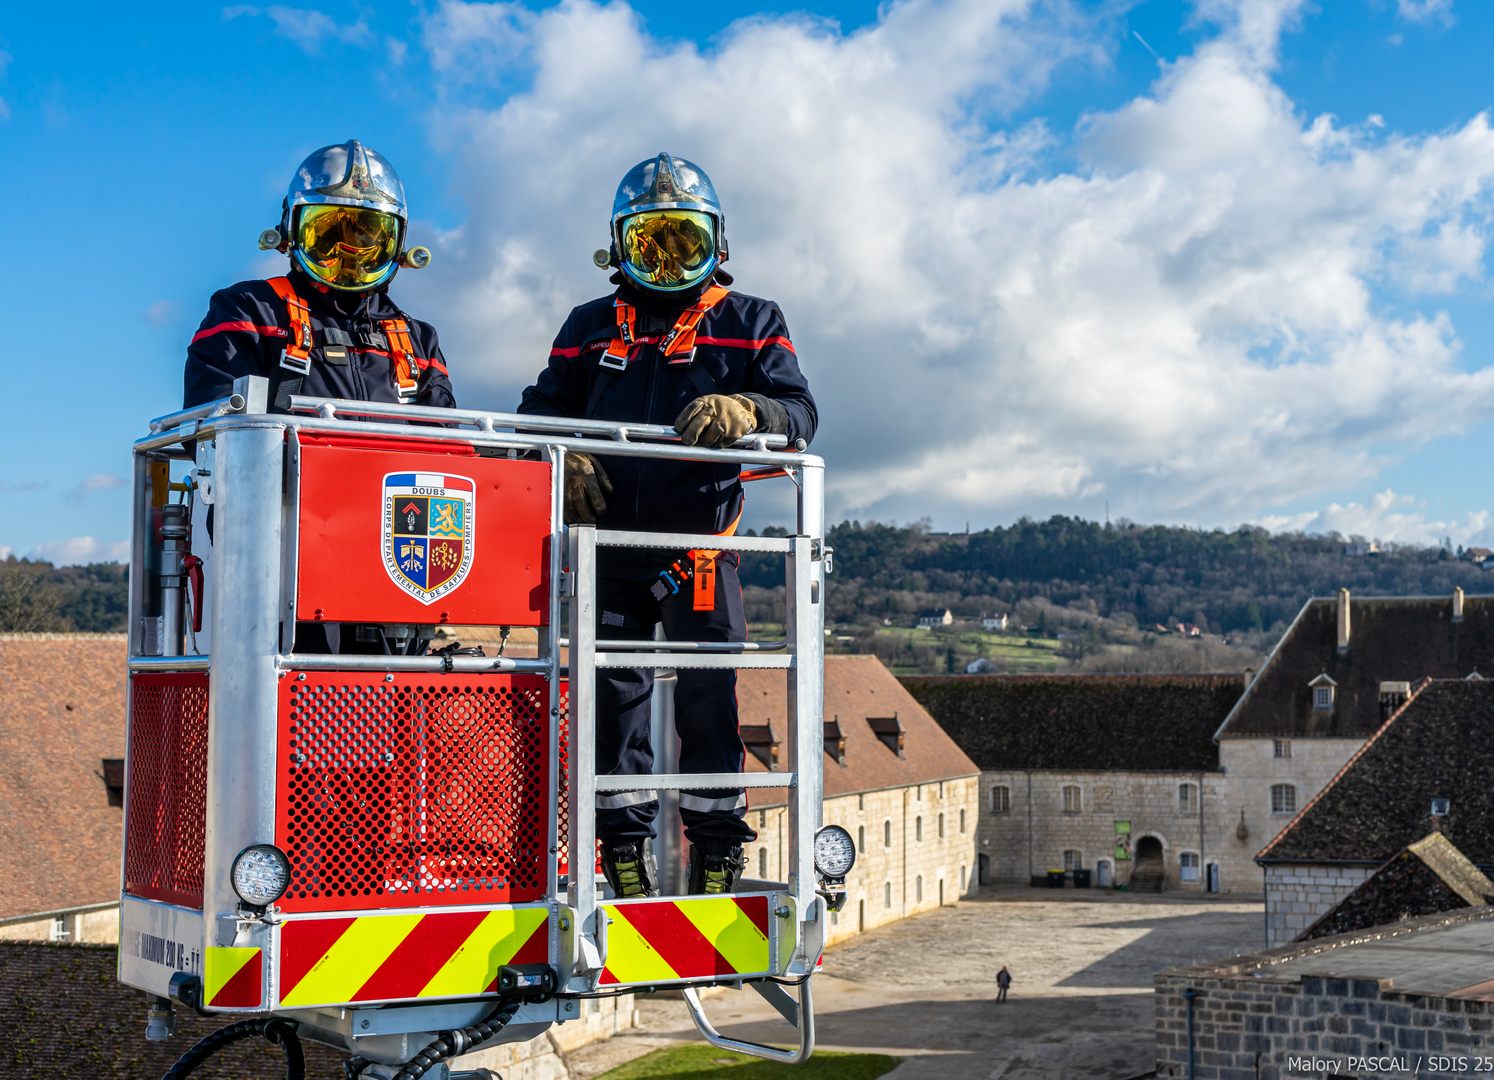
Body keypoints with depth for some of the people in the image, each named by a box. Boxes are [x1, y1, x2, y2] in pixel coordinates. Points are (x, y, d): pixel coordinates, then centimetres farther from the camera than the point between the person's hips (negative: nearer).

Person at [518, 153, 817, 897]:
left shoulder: (750, 324, 9)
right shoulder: (590, 326, 17)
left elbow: (800, 411, -1)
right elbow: (541, 409, 18)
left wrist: (745, 411, -24)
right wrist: (562, 459, -4)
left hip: (700, 544, -2)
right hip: (609, 544, 2)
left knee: (709, 696, -7)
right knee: (613, 696, 3)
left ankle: (717, 853, 2)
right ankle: (625, 850, 12)